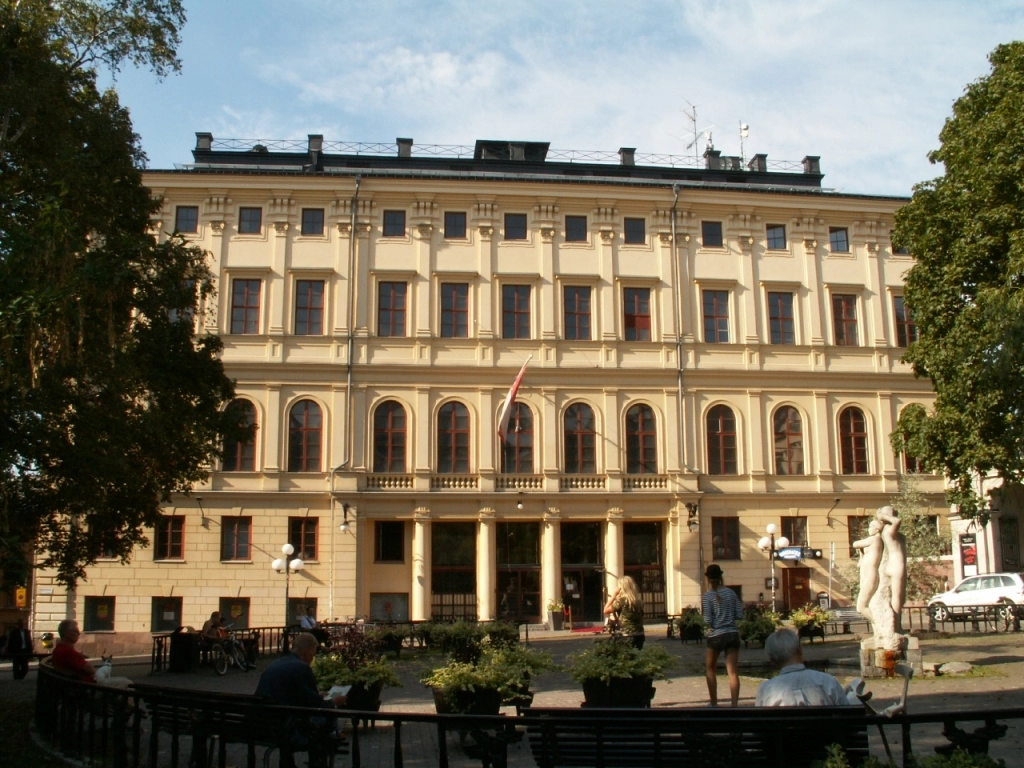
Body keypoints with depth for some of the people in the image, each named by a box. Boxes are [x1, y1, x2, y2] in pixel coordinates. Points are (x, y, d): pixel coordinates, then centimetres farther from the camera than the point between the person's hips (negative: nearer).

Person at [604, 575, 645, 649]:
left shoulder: (622, 599, -12)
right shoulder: (639, 601, 9)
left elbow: (606, 611, -5)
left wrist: (614, 595, -2)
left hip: (628, 637, -7)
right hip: (640, 636, 7)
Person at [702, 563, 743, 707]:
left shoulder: (708, 596, -8)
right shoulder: (731, 593, 3)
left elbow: (708, 621, -12)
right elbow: (740, 615, 3)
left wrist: (702, 609, 6)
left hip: (716, 636, -3)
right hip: (732, 634, 3)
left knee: (710, 669, 16)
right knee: (733, 672, 1)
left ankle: (714, 703, 16)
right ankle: (735, 704, -5)